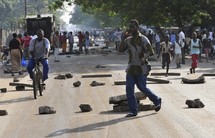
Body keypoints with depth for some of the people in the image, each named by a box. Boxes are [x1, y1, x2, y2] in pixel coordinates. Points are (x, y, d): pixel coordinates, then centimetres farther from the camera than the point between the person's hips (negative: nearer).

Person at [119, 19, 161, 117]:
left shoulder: (143, 39, -11)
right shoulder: (128, 40, 7)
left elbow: (150, 52, -21)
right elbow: (120, 50, 3)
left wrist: (144, 58, -39)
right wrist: (124, 39, -9)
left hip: (141, 69, -5)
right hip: (131, 68, 5)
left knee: (142, 88, 2)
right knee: (129, 89, -5)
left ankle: (157, 100, 27)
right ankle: (133, 111, 1)